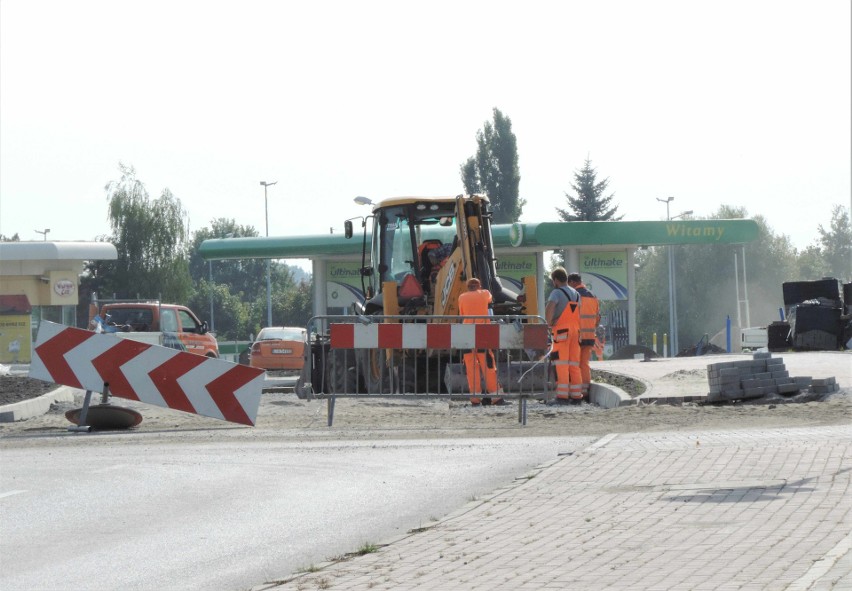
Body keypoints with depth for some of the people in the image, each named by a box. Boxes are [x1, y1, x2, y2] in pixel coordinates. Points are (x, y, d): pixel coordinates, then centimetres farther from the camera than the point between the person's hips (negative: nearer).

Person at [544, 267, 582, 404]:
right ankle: (577, 396, 6)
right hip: (575, 330, 7)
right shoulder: (576, 294, 17)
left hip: (562, 331, -7)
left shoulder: (557, 293, -7)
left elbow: (550, 307, -25)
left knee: (562, 365, -8)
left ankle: (563, 396, -14)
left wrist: (549, 322, -11)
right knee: (574, 365, 8)